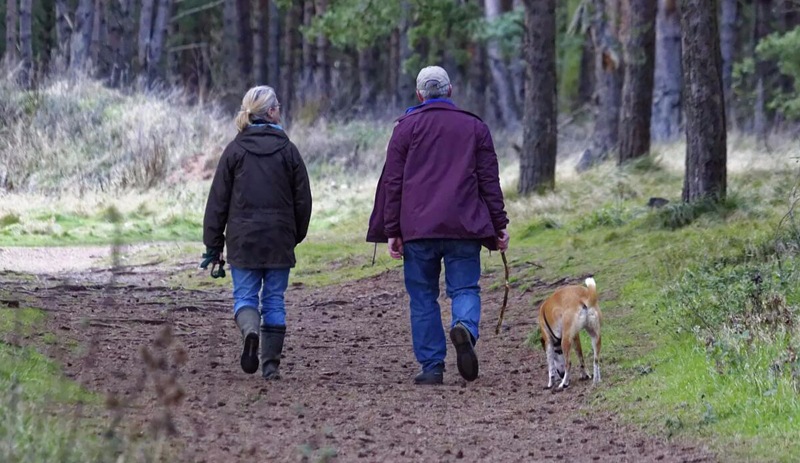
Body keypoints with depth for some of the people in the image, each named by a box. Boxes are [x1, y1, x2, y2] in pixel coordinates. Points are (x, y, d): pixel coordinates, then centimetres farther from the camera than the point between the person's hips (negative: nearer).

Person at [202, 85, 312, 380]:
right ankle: (271, 365, 7)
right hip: (279, 240, 1)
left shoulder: (235, 150, -1)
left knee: (244, 295, 7)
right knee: (275, 300, 8)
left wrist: (213, 245, 4)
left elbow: (218, 201, -1)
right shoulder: (288, 150, 0)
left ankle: (250, 329, -25)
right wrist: (296, 236, 16)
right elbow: (303, 200, 2)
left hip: (243, 240, -1)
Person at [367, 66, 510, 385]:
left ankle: (432, 366, 2)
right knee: (465, 288, 5)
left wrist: (392, 231, 4)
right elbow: (490, 182, 8)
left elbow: (392, 182, 3)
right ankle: (465, 328, -27)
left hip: (417, 227, -1)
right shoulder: (475, 127, 10)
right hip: (465, 227, 1)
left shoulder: (406, 127, 6)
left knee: (423, 298, 6)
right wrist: (499, 225, 12)